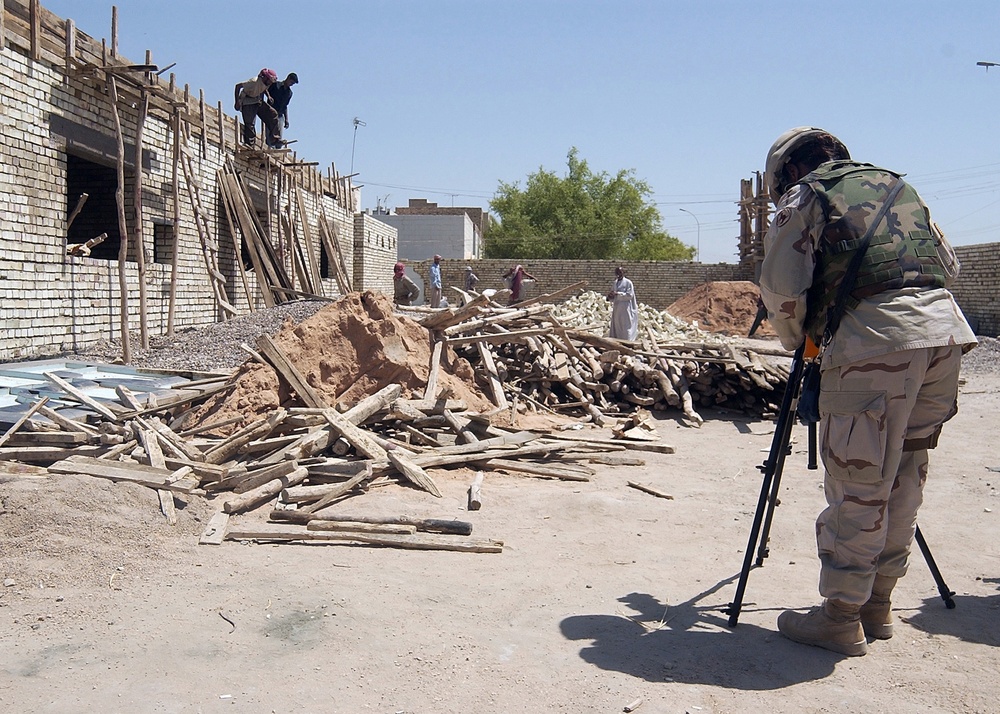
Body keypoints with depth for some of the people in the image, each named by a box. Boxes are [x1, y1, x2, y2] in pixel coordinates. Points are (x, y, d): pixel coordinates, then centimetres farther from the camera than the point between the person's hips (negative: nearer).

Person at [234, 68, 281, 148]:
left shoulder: (266, 83, -6)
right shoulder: (254, 82, -28)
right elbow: (238, 86, -23)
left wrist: (268, 96, 0)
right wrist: (237, 102, -22)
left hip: (258, 101, 7)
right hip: (247, 103, -7)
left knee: (273, 114, -4)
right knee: (250, 124, -13)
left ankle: (274, 139, 0)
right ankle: (249, 146, -6)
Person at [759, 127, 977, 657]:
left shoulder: (805, 197, 8)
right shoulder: (897, 185, 26)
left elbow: (781, 288, 0)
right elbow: (949, 264, 26)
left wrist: (794, 337, 17)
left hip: (875, 341, -7)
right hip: (946, 330, 7)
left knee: (857, 487, -1)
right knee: (904, 479, 14)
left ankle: (841, 618, 6)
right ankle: (878, 605, 24)